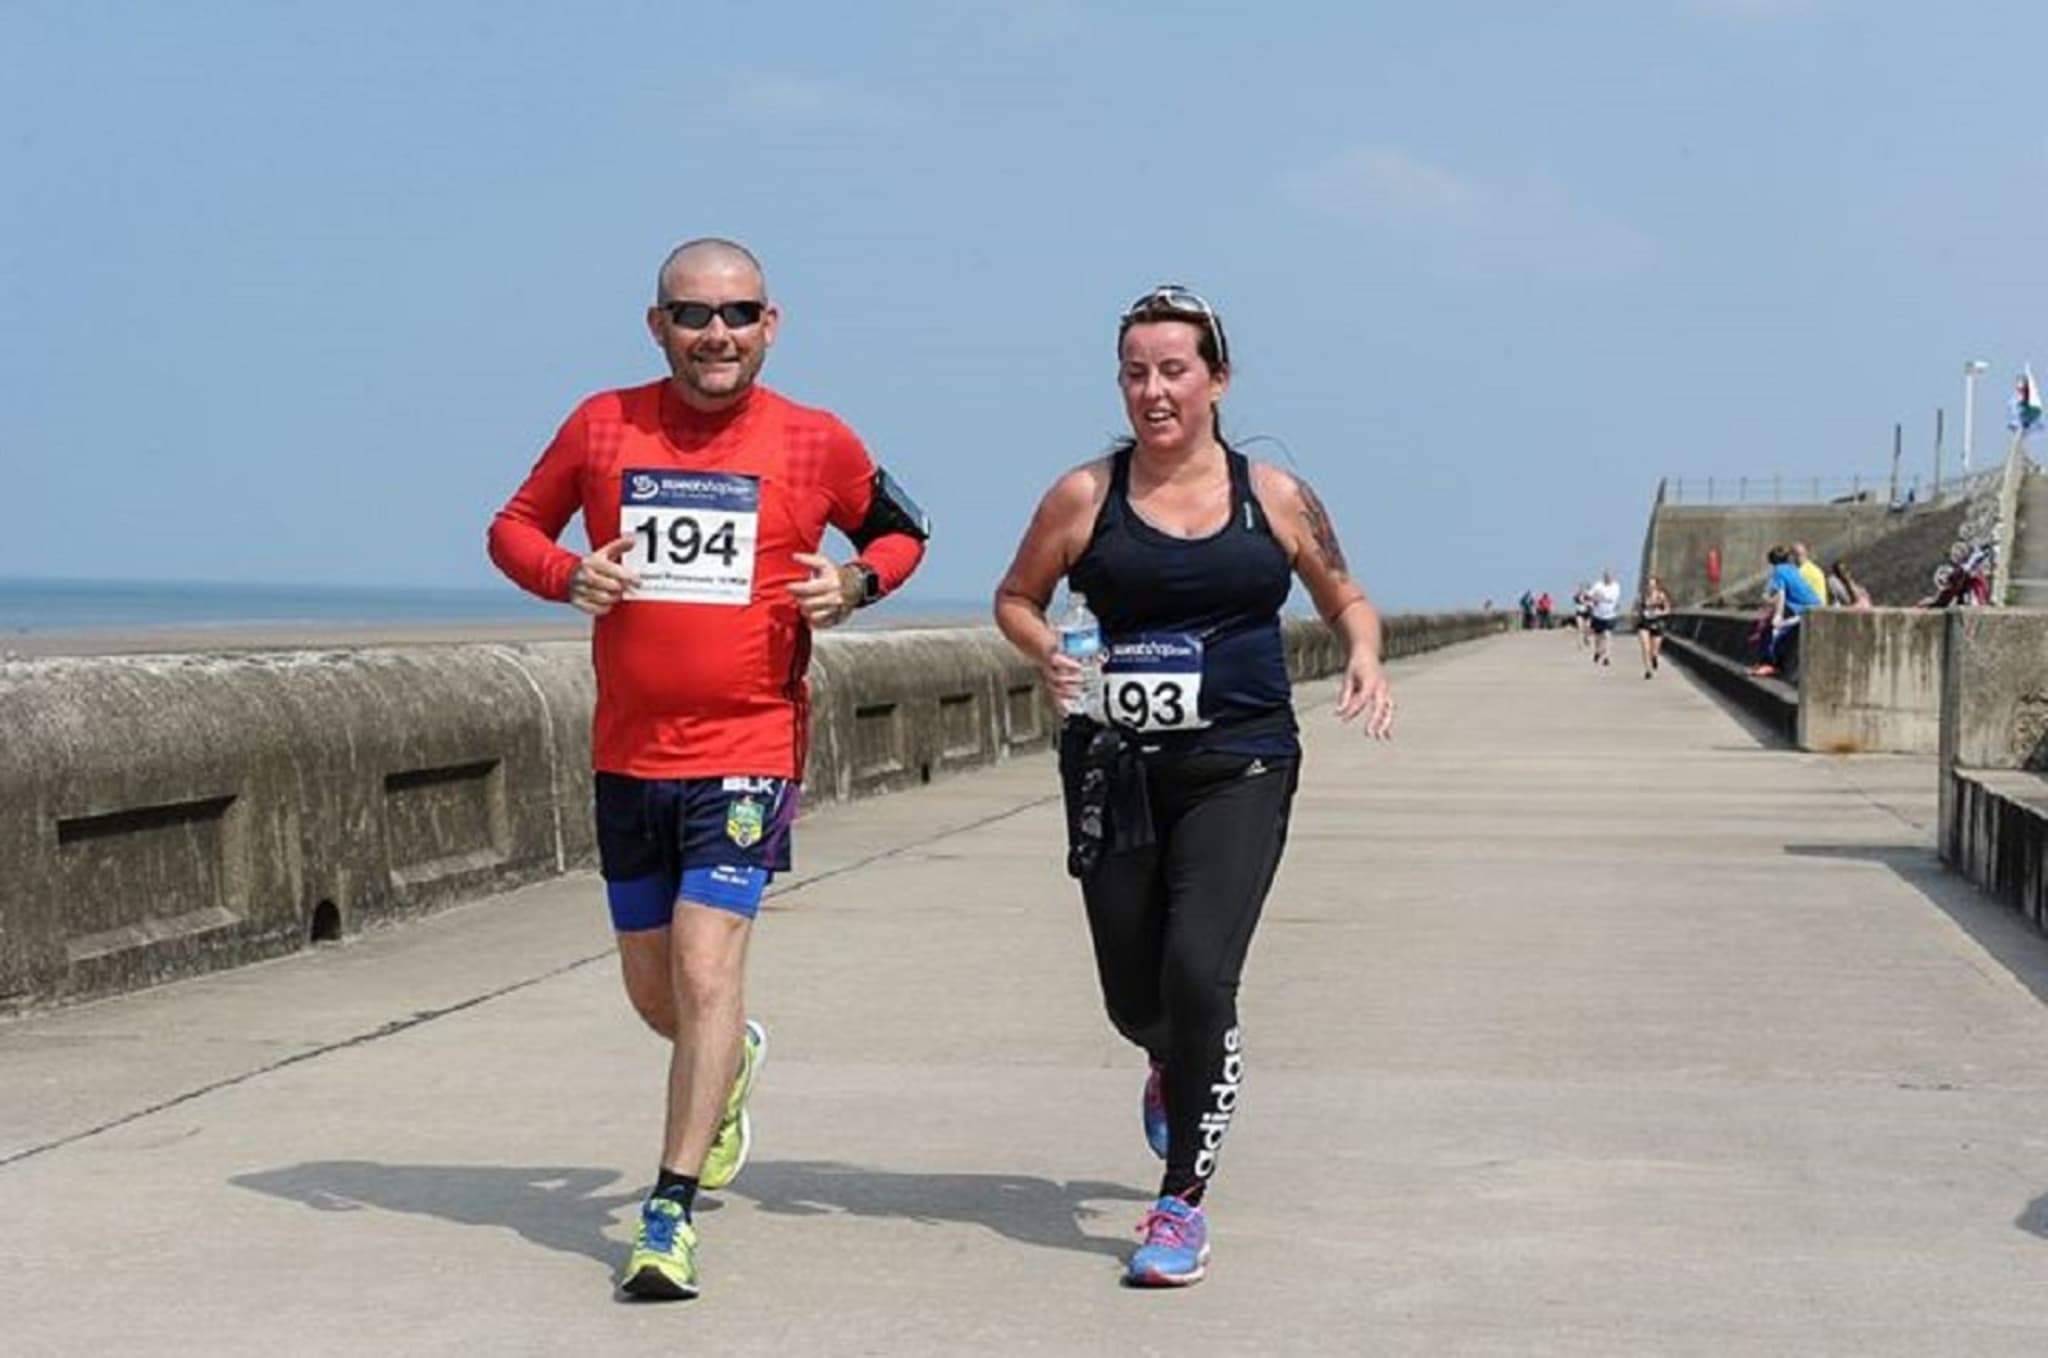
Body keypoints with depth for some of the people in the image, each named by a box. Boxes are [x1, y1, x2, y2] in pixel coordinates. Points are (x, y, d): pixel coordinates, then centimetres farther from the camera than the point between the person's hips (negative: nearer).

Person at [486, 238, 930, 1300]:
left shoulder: (813, 443, -1)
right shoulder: (603, 425, 1)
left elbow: (903, 532, 15)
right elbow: (513, 527, 12)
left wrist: (854, 585, -7)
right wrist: (567, 575, -9)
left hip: (749, 747, -3)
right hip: (627, 752, 3)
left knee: (706, 966, -15)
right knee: (653, 989, 15)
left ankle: (671, 1212, -9)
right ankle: (732, 1062, 50)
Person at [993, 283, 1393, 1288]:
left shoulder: (1273, 497, 3)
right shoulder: (1086, 496, 1)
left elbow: (1344, 597, 16)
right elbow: (1014, 598, 13)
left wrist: (1365, 659, -5)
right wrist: (1048, 656, -8)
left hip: (1240, 764, -1)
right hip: (1115, 768, 2)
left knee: (1198, 972, -19)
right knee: (1133, 998, 10)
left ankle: (1183, 1204, -5)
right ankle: (1178, 1067, 50)